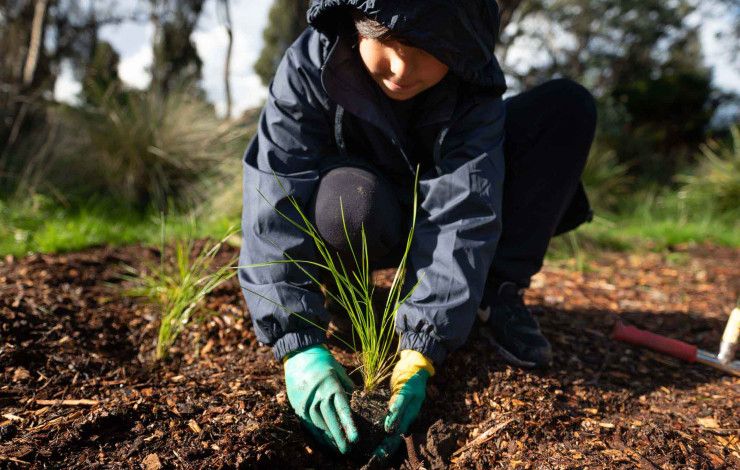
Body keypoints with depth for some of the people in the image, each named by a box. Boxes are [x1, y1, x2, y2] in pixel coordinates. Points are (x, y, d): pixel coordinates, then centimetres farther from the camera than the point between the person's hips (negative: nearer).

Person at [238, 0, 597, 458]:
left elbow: (462, 213, -35)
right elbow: (274, 203, -36)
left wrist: (421, 350, -45)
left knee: (567, 106, -18)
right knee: (346, 208, -41)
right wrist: (299, 343, -46)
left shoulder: (472, 86, -25)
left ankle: (498, 293, -13)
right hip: (369, 219, -1)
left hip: (442, 193, 2)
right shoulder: (309, 66, -28)